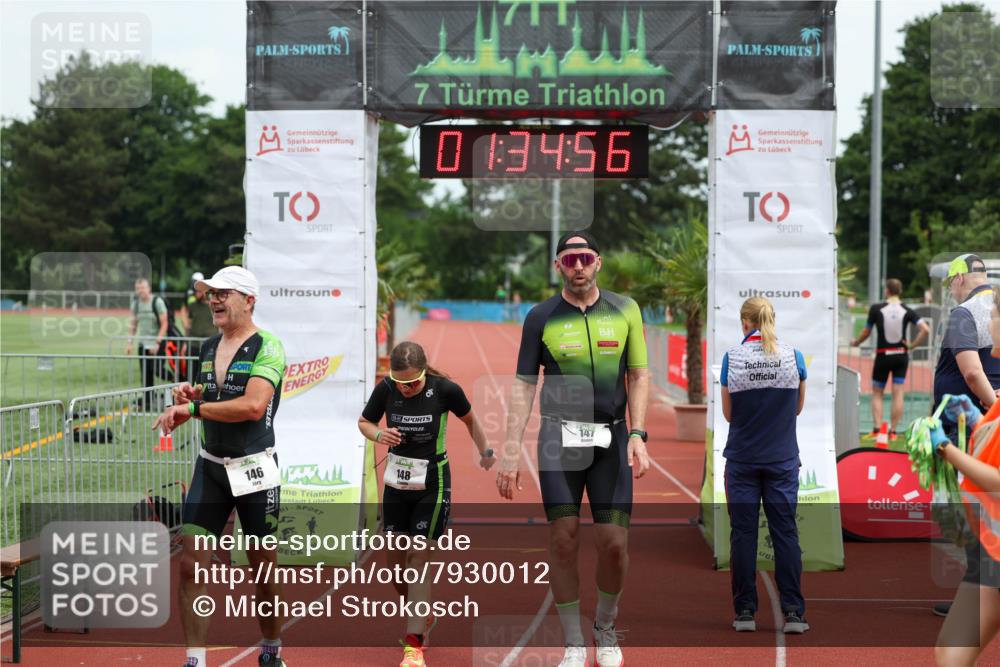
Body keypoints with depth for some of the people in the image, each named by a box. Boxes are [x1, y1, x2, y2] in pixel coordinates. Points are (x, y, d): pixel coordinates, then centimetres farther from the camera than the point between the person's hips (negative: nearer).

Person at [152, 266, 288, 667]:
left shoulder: (267, 347, -11)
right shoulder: (208, 348, 11)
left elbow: (253, 406, -24)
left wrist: (192, 408, -21)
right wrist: (188, 397, 1)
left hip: (255, 470, -5)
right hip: (210, 468, 5)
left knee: (263, 569, 7)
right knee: (191, 564, -6)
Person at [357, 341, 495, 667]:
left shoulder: (445, 390, -18)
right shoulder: (385, 389, -11)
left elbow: (470, 419, 2)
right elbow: (364, 422, 5)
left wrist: (485, 452, 7)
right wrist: (379, 434, -15)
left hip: (432, 484, -4)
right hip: (396, 483, 4)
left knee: (418, 560, -9)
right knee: (396, 563, 10)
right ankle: (423, 619, 37)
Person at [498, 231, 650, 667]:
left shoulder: (625, 310, 6)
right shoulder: (541, 317, 3)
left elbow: (638, 376, 8)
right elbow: (524, 385, 3)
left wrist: (637, 435, -3)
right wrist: (511, 452, -4)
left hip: (611, 436, 1)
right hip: (559, 435, -1)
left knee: (614, 544, -2)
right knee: (563, 540, -4)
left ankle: (606, 630, 21)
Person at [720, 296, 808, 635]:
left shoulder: (732, 358, -7)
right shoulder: (793, 356, -3)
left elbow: (728, 413, 2)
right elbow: (798, 407, 9)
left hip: (742, 458, -1)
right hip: (782, 459, 1)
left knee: (743, 534, 5)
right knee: (785, 532, 4)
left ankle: (745, 612, 7)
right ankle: (793, 613, 1)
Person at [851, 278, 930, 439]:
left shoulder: (876, 309, -7)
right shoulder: (907, 311, -3)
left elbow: (866, 332, 0)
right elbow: (925, 330, -13)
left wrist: (856, 343, 18)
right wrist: (912, 345, -2)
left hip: (882, 355, -2)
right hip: (901, 355, 2)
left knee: (877, 394, 10)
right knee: (898, 394, 5)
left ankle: (877, 429, -1)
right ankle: (893, 431, 4)